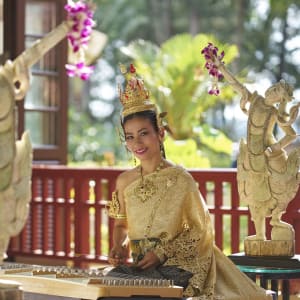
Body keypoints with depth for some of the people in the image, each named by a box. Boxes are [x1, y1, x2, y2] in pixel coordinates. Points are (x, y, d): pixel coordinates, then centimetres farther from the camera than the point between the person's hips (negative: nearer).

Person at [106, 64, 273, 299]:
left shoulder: (180, 179, -8)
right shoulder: (125, 181, 6)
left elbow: (200, 230, -5)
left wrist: (162, 253, -13)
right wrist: (119, 247, -3)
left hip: (176, 266, -4)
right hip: (136, 265, 5)